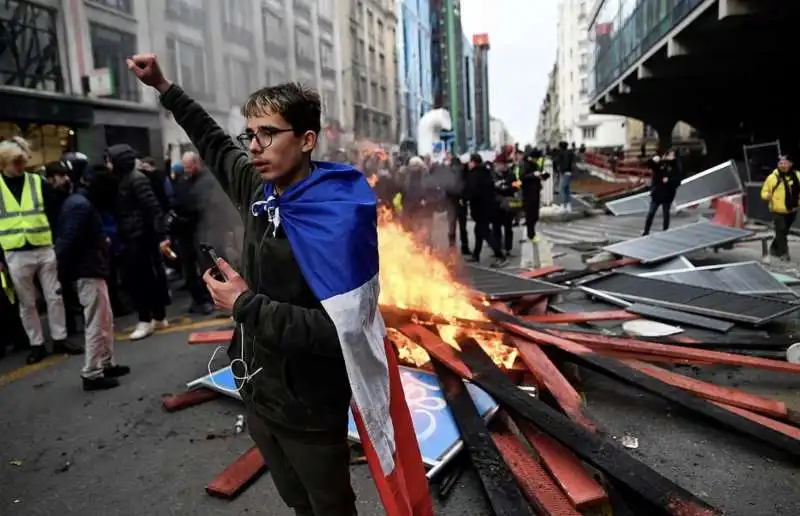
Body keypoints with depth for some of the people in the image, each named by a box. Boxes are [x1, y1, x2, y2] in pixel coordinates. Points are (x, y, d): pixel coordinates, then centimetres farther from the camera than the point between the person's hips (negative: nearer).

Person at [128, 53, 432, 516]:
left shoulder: (336, 217, -25)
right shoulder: (259, 187, -3)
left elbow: (337, 330, -30)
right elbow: (215, 144, 19)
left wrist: (246, 305, -22)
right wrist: (162, 86, 22)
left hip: (309, 408, -7)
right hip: (257, 392, 7)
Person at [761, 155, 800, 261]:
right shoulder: (772, 177, -8)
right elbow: (764, 191, -2)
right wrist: (767, 196, -23)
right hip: (778, 210, -5)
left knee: (784, 231, 17)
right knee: (781, 232, -9)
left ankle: (774, 249, 33)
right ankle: (783, 253, -3)